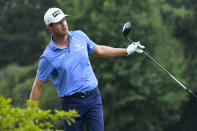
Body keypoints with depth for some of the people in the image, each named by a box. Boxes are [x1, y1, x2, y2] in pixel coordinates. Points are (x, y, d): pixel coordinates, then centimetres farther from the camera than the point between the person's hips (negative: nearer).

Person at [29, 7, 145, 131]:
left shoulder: (80, 36, 3)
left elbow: (99, 50, 21)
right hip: (71, 103, -3)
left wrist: (127, 51, 24)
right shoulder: (48, 57, -10)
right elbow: (38, 86, -4)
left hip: (93, 97, 3)